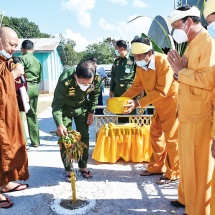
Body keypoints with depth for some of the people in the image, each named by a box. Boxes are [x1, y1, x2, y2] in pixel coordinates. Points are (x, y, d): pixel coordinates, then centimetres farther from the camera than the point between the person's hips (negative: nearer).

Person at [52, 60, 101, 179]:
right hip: (65, 108, -3)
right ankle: (68, 169, 11)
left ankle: (83, 166, 22)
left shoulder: (96, 80, -28)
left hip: (82, 108, 3)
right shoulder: (64, 81, -39)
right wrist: (59, 124, -45)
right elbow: (57, 103, -33)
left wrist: (91, 112, -2)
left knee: (84, 137, 6)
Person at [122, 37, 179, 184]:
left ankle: (173, 173, 14)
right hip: (160, 105, 8)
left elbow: (161, 91, -29)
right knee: (155, 134, 13)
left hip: (172, 102, -8)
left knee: (171, 138, -1)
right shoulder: (141, 65, -3)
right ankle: (157, 167, 28)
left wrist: (138, 103, -33)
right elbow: (136, 86, 2)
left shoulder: (164, 62, -27)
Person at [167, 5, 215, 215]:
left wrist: (180, 71, -13)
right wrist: (179, 69, -3)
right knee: (186, 160, 19)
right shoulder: (191, 45, 15)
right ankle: (186, 198, 36)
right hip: (187, 113, 9)